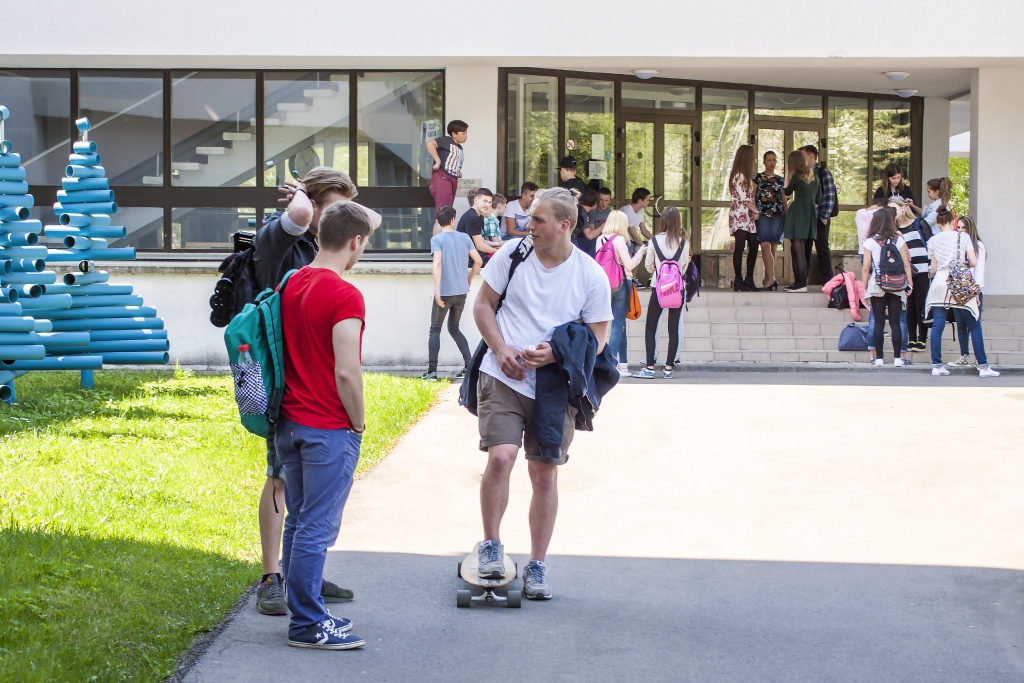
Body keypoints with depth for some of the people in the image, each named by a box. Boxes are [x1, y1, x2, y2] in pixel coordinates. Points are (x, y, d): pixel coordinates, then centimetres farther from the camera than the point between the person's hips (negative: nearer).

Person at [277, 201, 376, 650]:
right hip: (329, 429, -8)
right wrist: (358, 422, -7)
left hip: (290, 422, 8)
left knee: (299, 521, 15)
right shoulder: (344, 296, -18)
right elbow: (346, 372, -21)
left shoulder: (290, 284, 6)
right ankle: (308, 625, 2)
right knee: (317, 527, -3)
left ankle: (304, 611, 23)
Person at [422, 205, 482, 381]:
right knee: (454, 328, 18)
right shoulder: (464, 237, 5)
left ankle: (432, 371, -1)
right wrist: (469, 280, 20)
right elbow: (478, 261, 4)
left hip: (445, 292, -4)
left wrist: (437, 290, -21)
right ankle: (469, 364, 5)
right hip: (461, 292, 4)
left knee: (435, 330, 6)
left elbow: (437, 263, -20)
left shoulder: (437, 239, -7)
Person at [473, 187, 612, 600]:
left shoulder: (591, 276, -3)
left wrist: (556, 354, -17)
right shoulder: (512, 254, -1)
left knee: (545, 474, 6)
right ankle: (491, 546, 2)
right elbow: (483, 305, 8)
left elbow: (597, 337, 1)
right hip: (503, 378, -1)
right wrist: (501, 350, -8)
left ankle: (537, 567, 18)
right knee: (501, 457, -18)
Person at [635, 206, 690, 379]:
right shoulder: (684, 242, -3)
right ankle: (669, 367, 5)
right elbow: (684, 267, 2)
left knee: (651, 328, 5)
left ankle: (649, 368, -2)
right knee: (674, 328, 7)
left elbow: (649, 267, 2)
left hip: (658, 287, -1)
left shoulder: (655, 240, -6)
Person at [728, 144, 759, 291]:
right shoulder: (738, 176, -11)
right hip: (739, 216, -9)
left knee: (753, 247, 6)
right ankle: (738, 281, -5)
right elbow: (743, 198, -14)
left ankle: (749, 279, 13)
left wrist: (754, 210, -2)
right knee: (740, 247, -7)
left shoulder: (747, 176, 18)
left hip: (749, 217, 9)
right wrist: (756, 211, -4)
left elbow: (751, 196, 14)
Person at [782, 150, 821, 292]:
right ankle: (799, 282, 13)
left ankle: (801, 284, -12)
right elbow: (818, 199, 18)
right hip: (810, 213, 8)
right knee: (797, 249, 13)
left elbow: (787, 191, 7)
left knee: (798, 249, -9)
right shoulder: (813, 176, 15)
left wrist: (787, 175, 15)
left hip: (798, 212, -8)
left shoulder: (797, 176, -7)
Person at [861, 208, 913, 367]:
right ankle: (897, 357, 0)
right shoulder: (898, 239, 1)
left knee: (879, 322, 2)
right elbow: (906, 263, -2)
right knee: (895, 322, 3)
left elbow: (866, 268, -4)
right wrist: (909, 283, 4)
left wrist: (865, 288, 3)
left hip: (876, 286, -1)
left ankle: (879, 357, 1)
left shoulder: (870, 242, -3)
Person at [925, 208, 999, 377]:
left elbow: (934, 268, 7)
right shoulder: (963, 237, -2)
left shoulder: (933, 241, 4)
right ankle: (983, 366, 3)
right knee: (974, 325, 4)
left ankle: (936, 366, -1)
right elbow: (974, 262, -5)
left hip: (940, 283, 2)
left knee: (937, 326, 4)